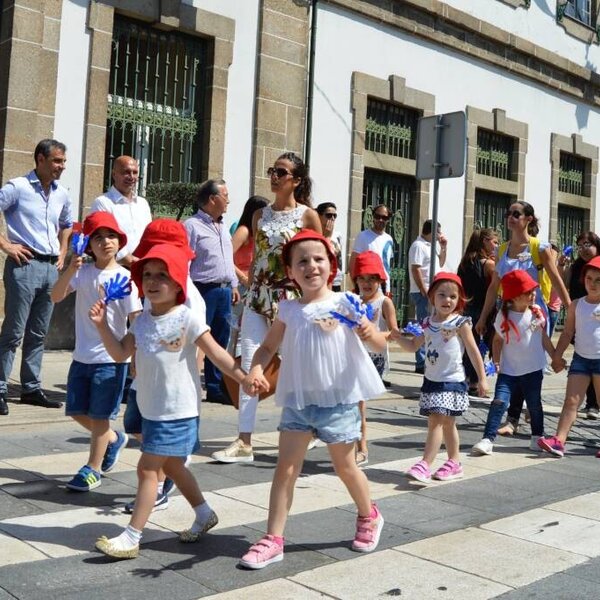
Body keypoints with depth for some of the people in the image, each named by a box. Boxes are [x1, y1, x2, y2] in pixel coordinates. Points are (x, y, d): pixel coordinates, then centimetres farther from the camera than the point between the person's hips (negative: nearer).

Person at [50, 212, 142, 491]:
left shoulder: (124, 277, -9)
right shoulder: (82, 272, 0)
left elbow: (136, 319, -10)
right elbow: (56, 296, -13)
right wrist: (71, 269, -26)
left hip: (111, 357, -4)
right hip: (82, 355, 5)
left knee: (99, 414, 4)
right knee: (76, 411, 14)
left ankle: (92, 470, 20)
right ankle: (113, 439, 39)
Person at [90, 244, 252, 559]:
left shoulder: (187, 318, -14)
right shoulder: (142, 320, 6)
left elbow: (217, 354, -12)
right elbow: (120, 354, 5)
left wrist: (245, 378, -16)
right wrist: (102, 325, -6)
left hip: (177, 411, -8)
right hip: (150, 408, 8)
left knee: (147, 468, -6)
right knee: (171, 465, 20)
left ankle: (131, 538, 4)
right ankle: (204, 514, 40)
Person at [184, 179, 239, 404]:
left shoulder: (223, 228, 18)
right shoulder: (192, 226, -8)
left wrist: (234, 285, 19)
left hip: (224, 291, 8)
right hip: (204, 290, -8)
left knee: (220, 342, 12)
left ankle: (214, 388, 21)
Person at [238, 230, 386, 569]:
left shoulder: (345, 303, -7)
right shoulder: (289, 310, 2)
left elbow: (381, 345, -8)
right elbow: (269, 347, 8)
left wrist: (370, 333, -32)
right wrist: (256, 370, -12)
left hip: (339, 400, -3)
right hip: (299, 400, 3)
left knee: (345, 466, 13)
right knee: (286, 467, 1)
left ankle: (369, 516, 40)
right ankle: (274, 540, 8)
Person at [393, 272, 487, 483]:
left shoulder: (460, 323, -7)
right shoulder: (427, 323, 8)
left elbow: (474, 352, -4)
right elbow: (413, 345, 17)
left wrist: (482, 378, -5)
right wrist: (398, 338, -2)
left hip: (452, 381, -6)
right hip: (431, 380, 6)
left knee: (436, 421, -14)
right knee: (446, 423, 16)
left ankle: (425, 465, -15)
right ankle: (454, 462, 29)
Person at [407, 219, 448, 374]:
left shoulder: (429, 246, 19)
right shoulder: (418, 246, -10)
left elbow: (440, 264, 28)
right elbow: (415, 270, -18)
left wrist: (444, 248, 14)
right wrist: (425, 292, -20)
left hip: (431, 293, 9)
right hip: (423, 293, -9)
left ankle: (427, 361, 19)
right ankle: (421, 364, -4)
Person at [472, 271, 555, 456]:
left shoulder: (537, 312, 1)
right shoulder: (504, 316, -6)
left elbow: (544, 337, 11)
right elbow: (498, 340, 2)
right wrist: (496, 361, -8)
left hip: (533, 369, 2)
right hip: (509, 370, -2)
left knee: (534, 404, 12)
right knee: (499, 401, -12)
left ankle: (537, 437, 33)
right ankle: (488, 439, -13)